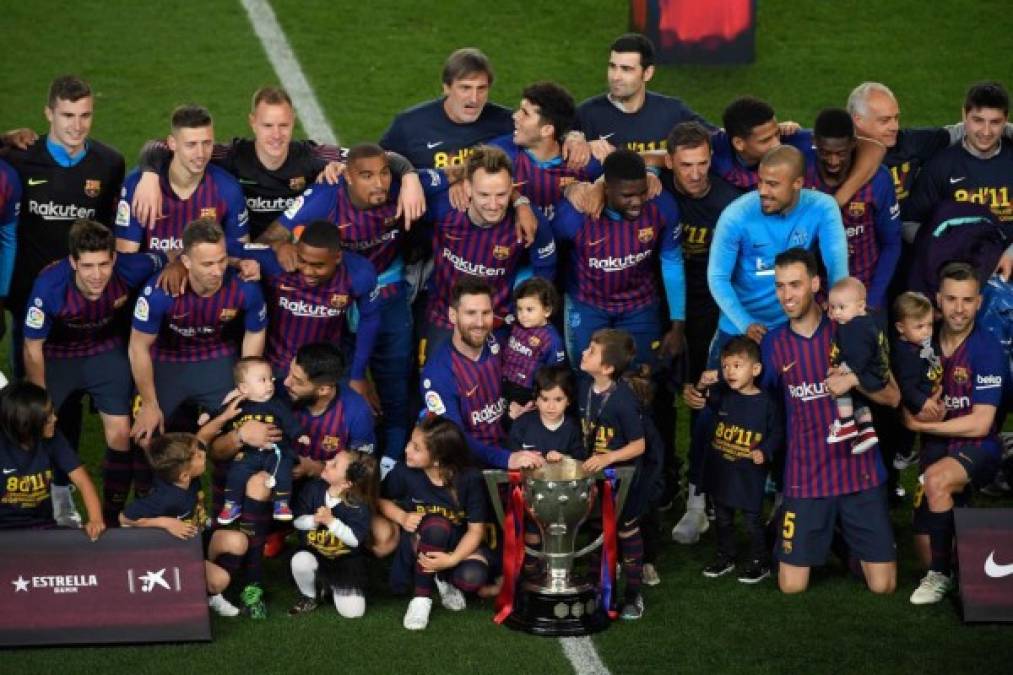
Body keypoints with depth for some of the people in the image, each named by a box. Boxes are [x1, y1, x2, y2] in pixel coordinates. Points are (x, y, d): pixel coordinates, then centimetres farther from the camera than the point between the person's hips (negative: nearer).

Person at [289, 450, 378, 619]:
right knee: (300, 561, -37)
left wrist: (331, 521, -35)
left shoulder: (360, 505, -20)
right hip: (314, 552, 2)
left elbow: (355, 539, -25)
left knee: (353, 612, -14)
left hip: (346, 561, -2)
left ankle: (333, 586, 21)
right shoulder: (314, 489, -10)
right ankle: (308, 597, -3)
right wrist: (315, 520, -29)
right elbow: (297, 520, -7)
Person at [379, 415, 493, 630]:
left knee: (472, 577, -35)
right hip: (419, 543, 0)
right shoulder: (404, 472, -17)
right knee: (436, 524, -37)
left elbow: (476, 529, -16)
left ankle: (444, 579, 5)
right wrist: (402, 518, -19)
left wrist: (452, 559, -31)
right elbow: (381, 500, 2)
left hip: (457, 544, 0)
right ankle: (421, 596, -19)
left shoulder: (470, 479, -20)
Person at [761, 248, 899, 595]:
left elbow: (892, 397, -2)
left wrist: (855, 379, -19)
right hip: (805, 476, 2)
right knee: (791, 587, -2)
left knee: (882, 586, -3)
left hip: (859, 471, -1)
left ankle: (855, 544, 31)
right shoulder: (773, 342, 3)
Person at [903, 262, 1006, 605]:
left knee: (937, 478, -35)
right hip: (935, 448, 5)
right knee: (924, 539, 0)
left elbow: (980, 424, -16)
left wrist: (923, 424, -11)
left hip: (978, 449, -5)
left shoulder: (987, 349, -14)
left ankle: (941, 575, -20)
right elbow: (909, 413, 6)